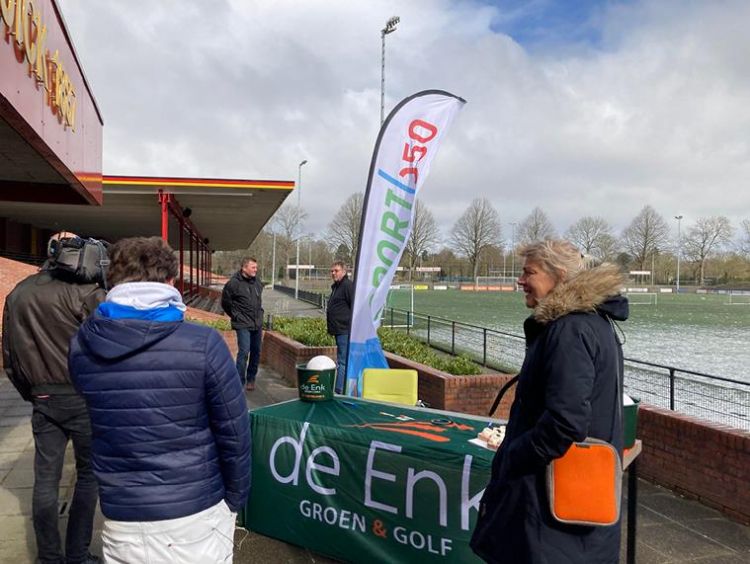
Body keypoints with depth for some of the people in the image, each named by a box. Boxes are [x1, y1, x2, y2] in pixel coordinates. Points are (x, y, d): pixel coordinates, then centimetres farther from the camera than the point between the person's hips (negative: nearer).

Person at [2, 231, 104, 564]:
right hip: (83, 397, -5)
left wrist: (31, 394, 20)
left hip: (42, 399, 5)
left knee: (45, 479, 12)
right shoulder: (85, 292, -15)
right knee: (88, 474, 9)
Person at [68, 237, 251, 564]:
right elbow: (234, 434, -11)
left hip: (120, 515, 3)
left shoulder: (81, 347, -6)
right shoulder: (202, 344, -18)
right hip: (195, 514, -3)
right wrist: (235, 500, 2)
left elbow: (101, 425, 6)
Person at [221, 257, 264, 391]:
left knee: (256, 352, 12)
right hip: (243, 325, -6)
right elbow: (225, 303, -1)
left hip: (257, 324, 6)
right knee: (244, 352, -11)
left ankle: (251, 379, 26)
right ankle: (240, 382, -1)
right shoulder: (234, 283, -11)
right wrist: (236, 316, 0)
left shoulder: (257, 282, 7)